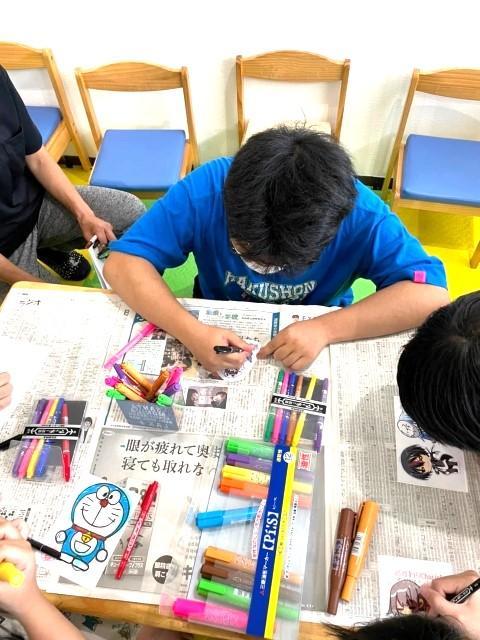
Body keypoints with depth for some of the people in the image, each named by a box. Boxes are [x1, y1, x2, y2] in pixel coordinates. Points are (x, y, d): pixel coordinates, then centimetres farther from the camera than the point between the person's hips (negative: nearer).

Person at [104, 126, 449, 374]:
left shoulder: (359, 213, -25)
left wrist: (325, 328, -38)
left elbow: (432, 294, -27)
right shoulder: (204, 190, -26)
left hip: (319, 340, 0)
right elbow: (122, 263, -25)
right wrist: (190, 331, -40)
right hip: (220, 338, 1)